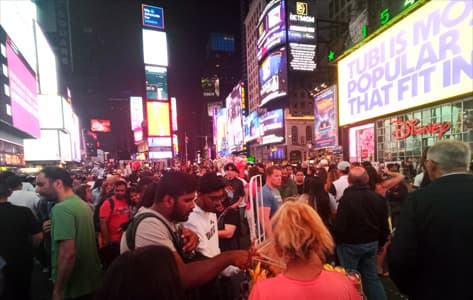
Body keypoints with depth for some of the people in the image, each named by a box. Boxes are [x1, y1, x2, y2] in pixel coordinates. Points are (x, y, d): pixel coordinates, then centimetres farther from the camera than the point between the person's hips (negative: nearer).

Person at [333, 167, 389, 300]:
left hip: (350, 244, -5)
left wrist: (337, 240, -2)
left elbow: (340, 225, -21)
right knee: (371, 276, 18)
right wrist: (381, 242, 20)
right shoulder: (378, 198, -2)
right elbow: (384, 224, 6)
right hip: (372, 243, 6)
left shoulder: (347, 198, -23)